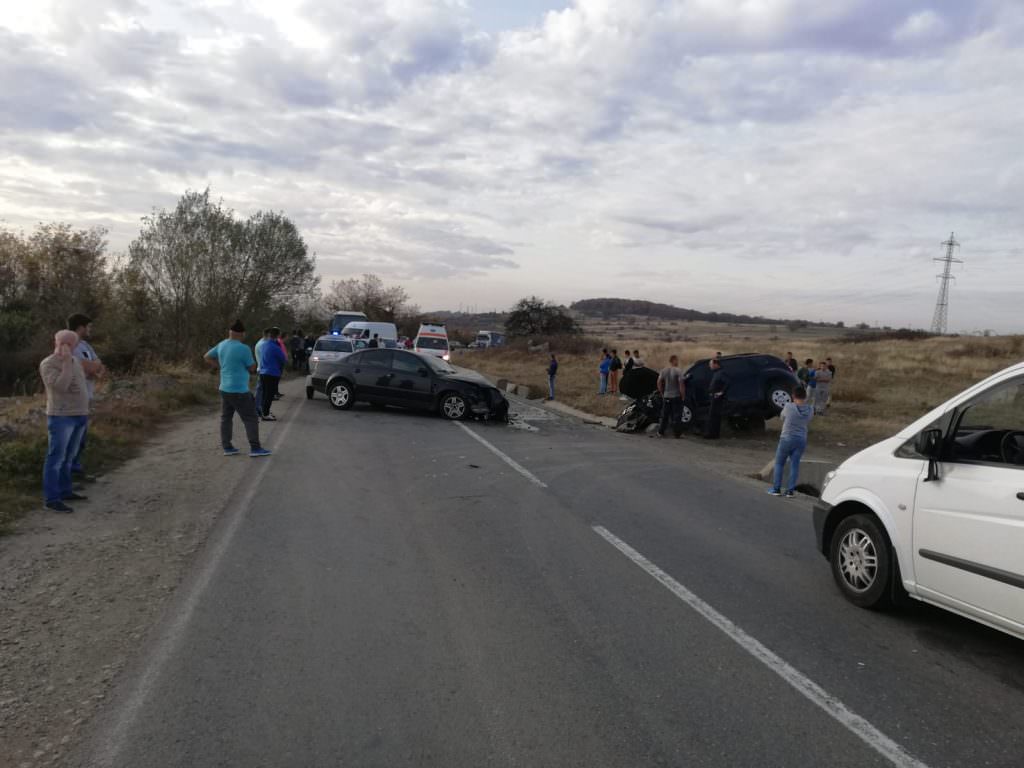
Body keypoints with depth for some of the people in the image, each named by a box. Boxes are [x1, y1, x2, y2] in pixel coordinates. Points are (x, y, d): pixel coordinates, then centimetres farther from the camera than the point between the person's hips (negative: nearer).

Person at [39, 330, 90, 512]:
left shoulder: (75, 361, 11)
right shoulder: (48, 364, -13)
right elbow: (61, 386, -25)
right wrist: (66, 361, -22)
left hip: (78, 416, 8)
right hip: (60, 416, -8)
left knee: (68, 457, 15)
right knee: (56, 458, -6)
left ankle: (64, 491, 24)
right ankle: (51, 499, -3)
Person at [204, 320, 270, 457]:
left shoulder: (221, 345, 4)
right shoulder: (243, 349, -18)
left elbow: (206, 358, 16)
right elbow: (252, 368, -8)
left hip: (225, 389, 8)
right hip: (239, 391, -7)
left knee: (226, 418, 13)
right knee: (251, 419, 0)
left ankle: (227, 447, 17)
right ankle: (255, 448, -2)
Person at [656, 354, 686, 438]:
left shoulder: (663, 371, 2)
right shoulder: (678, 371, -13)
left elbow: (659, 383, 3)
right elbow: (681, 385, -17)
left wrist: (661, 393, 12)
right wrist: (683, 396, -9)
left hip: (666, 397, 5)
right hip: (676, 397, -5)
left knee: (664, 415, 12)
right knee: (677, 416, 2)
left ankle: (660, 432, 14)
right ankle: (677, 433, 5)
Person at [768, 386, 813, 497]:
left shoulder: (789, 407, -14)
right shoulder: (810, 410, -4)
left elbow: (782, 417, 3)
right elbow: (808, 421, 11)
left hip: (786, 439, -3)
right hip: (801, 440, 3)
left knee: (779, 463, 10)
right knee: (794, 465, 9)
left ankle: (776, 489, 11)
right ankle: (790, 490, 8)